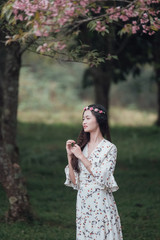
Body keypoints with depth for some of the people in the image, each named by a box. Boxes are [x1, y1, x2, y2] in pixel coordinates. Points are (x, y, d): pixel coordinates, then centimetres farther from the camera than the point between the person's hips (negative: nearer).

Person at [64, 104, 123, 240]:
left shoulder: (109, 148, -6)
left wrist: (81, 156, -13)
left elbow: (102, 178, -17)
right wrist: (70, 156, -2)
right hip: (83, 202, 5)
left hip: (101, 202, -5)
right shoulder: (81, 146, 9)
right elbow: (74, 181, 8)